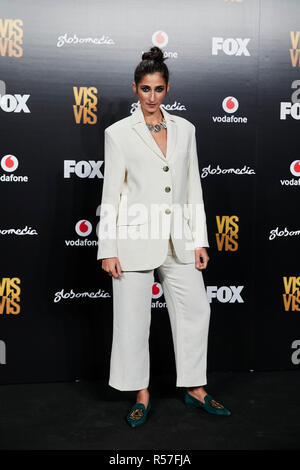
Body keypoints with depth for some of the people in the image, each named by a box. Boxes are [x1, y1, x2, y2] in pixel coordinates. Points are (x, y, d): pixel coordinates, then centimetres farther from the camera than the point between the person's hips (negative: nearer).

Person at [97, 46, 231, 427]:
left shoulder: (184, 129, 8)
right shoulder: (118, 133, -2)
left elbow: (193, 187, 9)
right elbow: (110, 195, -4)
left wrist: (200, 240, 5)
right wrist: (108, 249, -7)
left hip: (178, 239, 4)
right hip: (136, 239, -3)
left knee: (195, 310, 9)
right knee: (133, 318, 5)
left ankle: (195, 389, 28)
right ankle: (142, 395, 25)